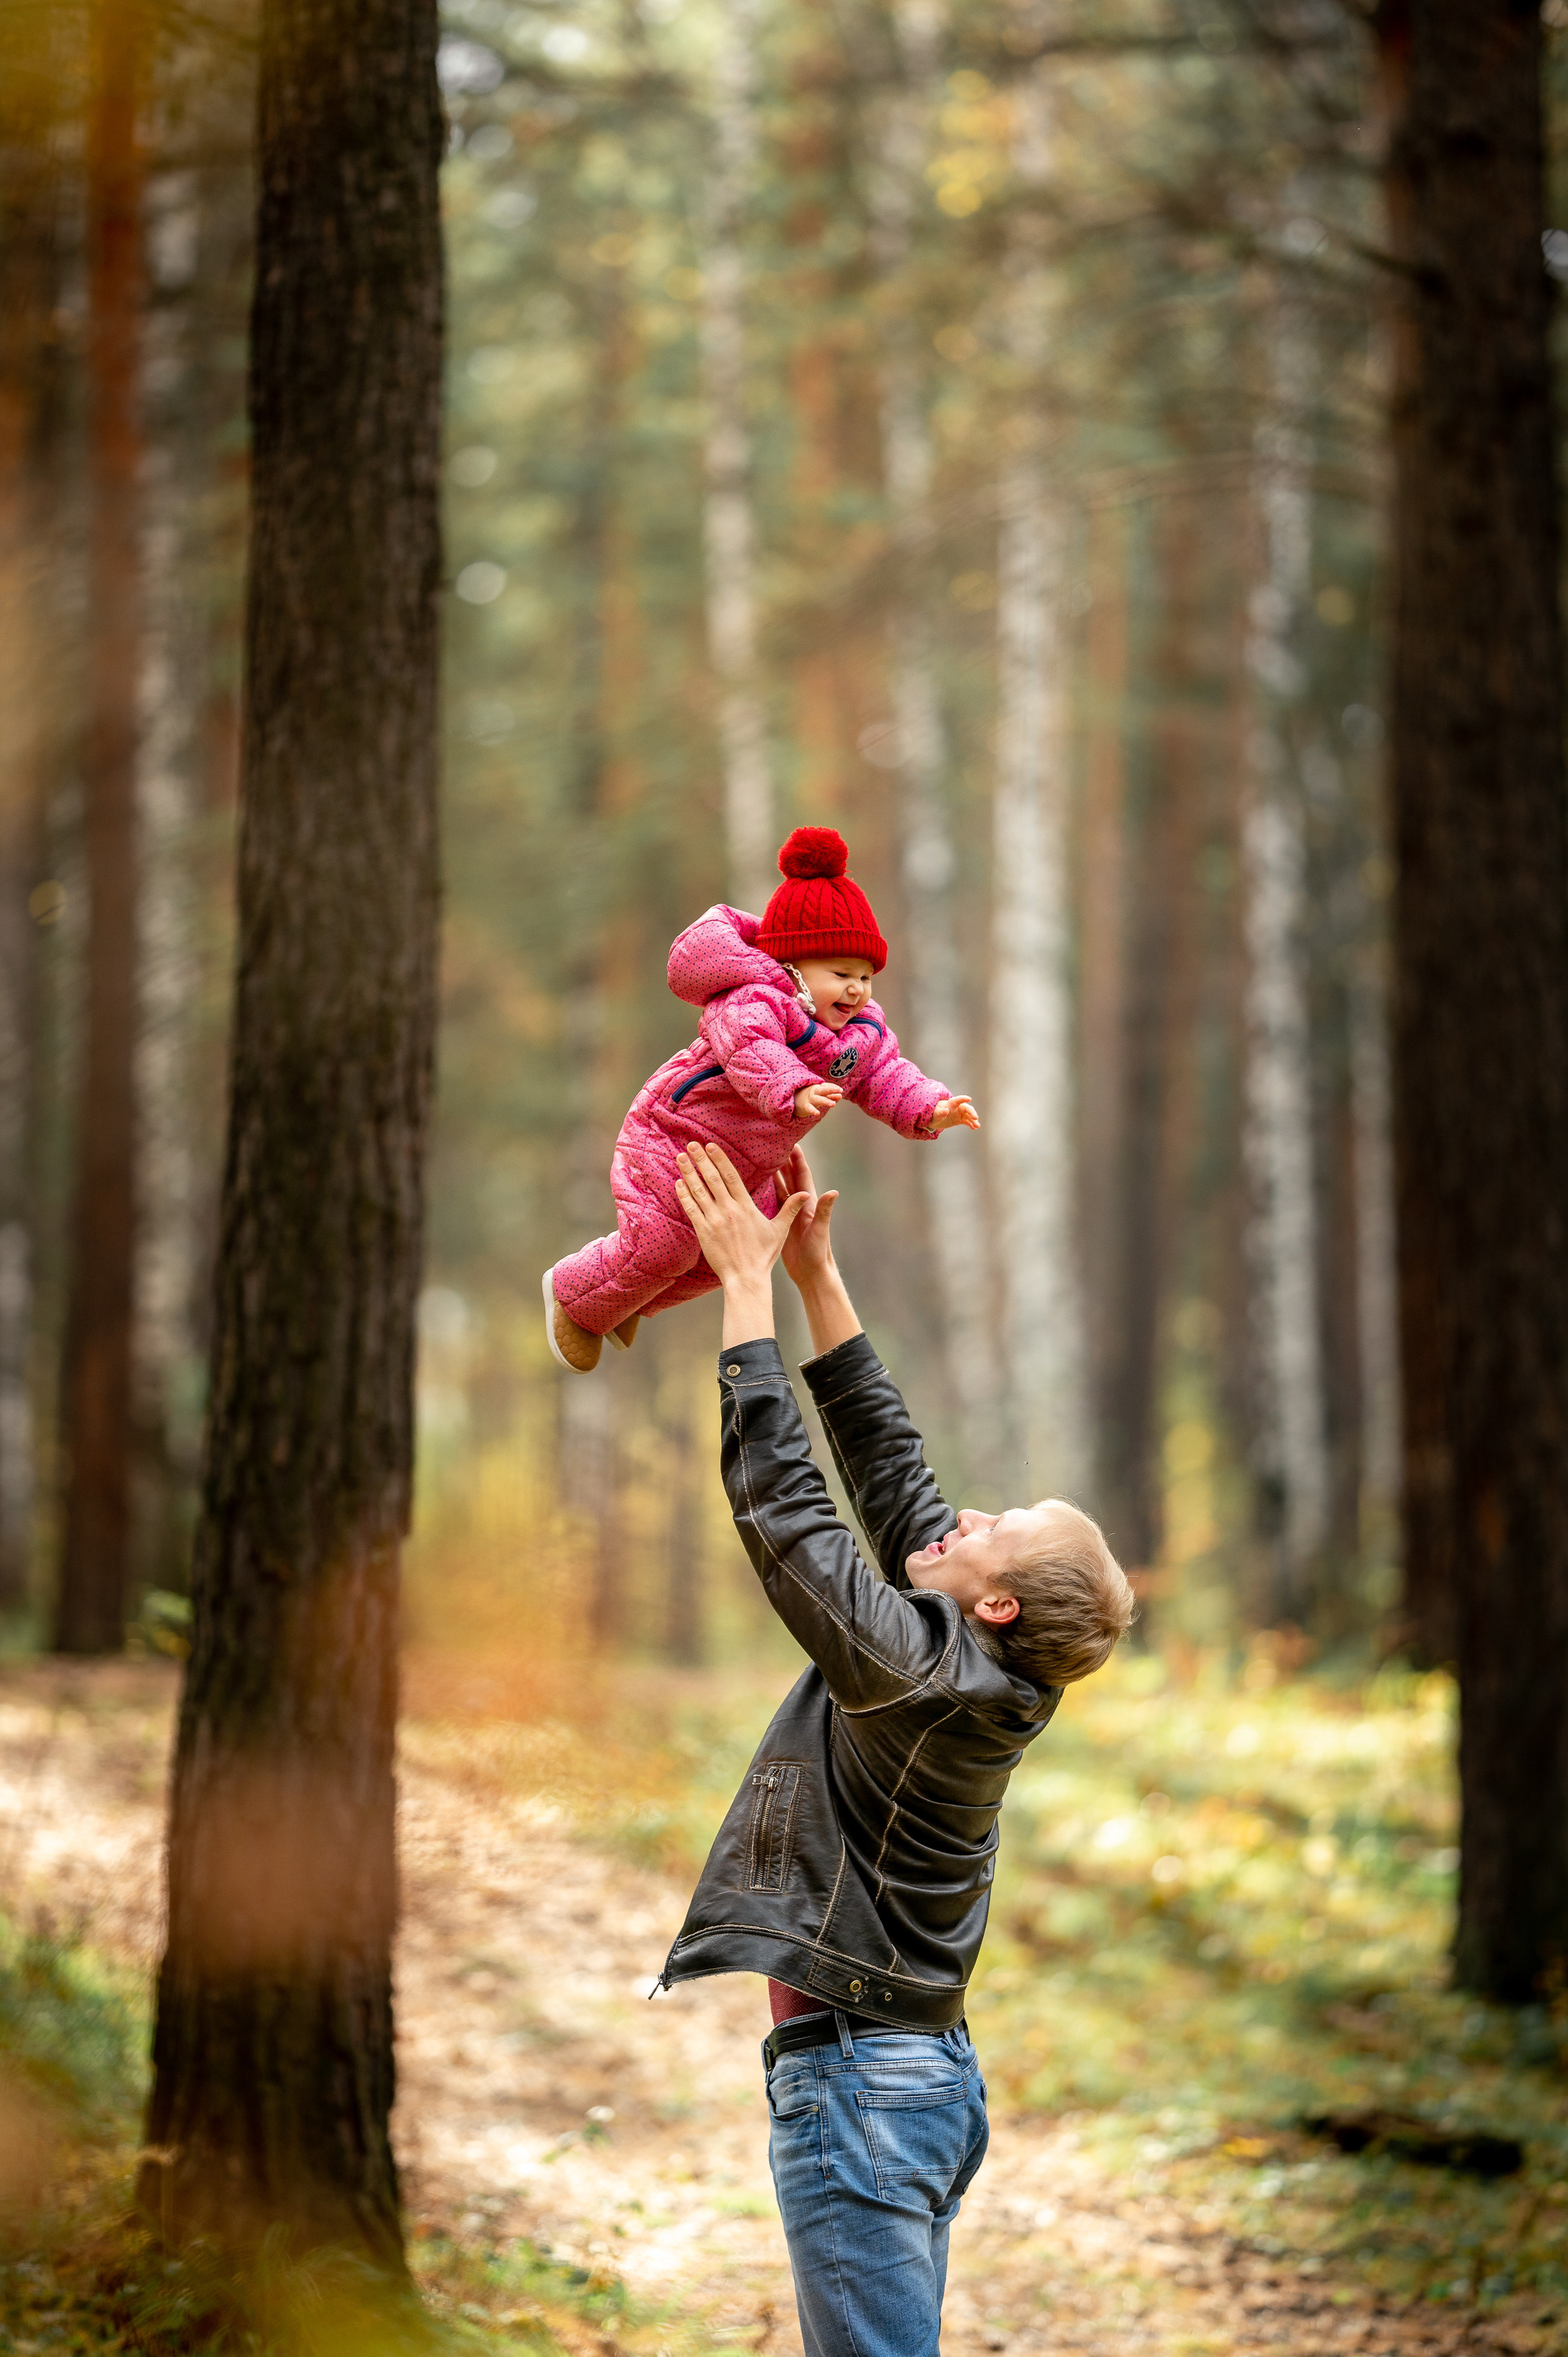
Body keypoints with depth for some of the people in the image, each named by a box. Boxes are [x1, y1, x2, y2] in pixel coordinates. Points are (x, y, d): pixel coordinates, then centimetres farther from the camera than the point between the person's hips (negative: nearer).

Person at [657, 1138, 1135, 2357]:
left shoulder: (914, 1666, -17)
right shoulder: (982, 1674, 7)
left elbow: (782, 1499, -17)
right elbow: (888, 1469, 13)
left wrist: (751, 1286, -10)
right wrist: (817, 1275, 14)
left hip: (857, 2075, -10)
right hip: (929, 2064, 10)